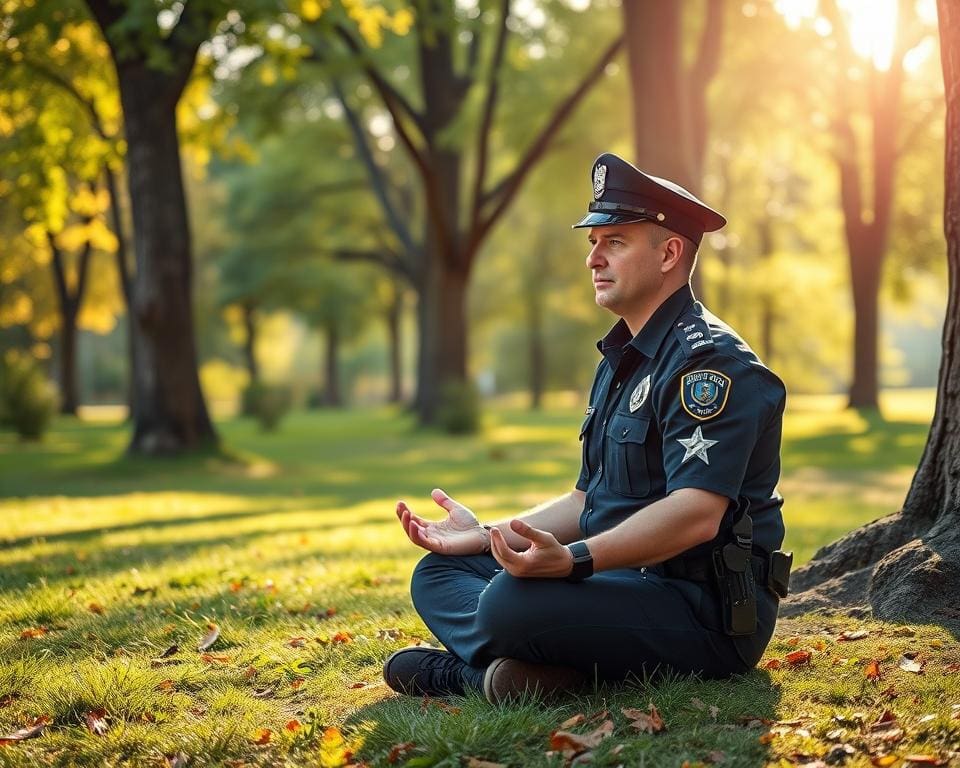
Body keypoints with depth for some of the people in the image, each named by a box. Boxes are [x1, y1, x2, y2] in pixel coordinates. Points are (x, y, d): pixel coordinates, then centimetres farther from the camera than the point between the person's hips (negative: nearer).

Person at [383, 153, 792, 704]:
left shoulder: (708, 360, -14)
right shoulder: (621, 363, 19)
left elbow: (697, 514, -27)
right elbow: (591, 501, 22)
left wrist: (575, 560, -38)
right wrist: (486, 535, 10)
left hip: (709, 611, -10)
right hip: (633, 585, 10)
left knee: (514, 599, -34)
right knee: (438, 573, 9)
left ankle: (465, 669, -5)